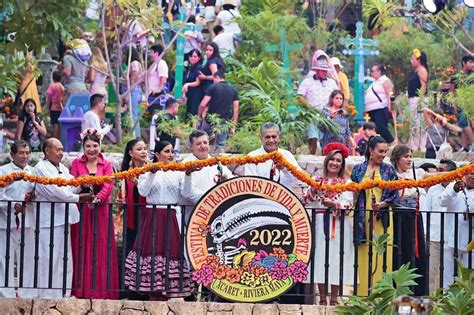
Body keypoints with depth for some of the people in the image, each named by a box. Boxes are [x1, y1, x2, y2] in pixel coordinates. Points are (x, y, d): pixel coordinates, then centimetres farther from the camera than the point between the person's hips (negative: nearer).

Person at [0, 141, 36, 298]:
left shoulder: (33, 172, 11)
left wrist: (31, 197, -9)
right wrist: (14, 206, -21)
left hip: (27, 221, 4)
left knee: (28, 258, 6)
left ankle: (27, 294, 12)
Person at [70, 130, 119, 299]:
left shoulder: (107, 165, 5)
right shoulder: (76, 163, 7)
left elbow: (109, 185, -9)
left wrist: (97, 198, -25)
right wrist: (82, 183, -25)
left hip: (101, 211, 0)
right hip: (81, 210, 0)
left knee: (101, 249, -1)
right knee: (82, 249, 0)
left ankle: (101, 289, 2)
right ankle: (81, 289, 3)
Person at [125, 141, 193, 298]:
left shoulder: (177, 173, 10)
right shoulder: (147, 171, 8)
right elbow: (143, 191, -6)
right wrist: (152, 173, -14)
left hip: (171, 217, 1)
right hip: (152, 216, -1)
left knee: (170, 249, -3)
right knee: (151, 250, -4)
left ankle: (167, 294, 1)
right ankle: (152, 294, 0)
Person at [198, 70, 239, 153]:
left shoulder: (213, 87, -4)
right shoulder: (233, 90, 8)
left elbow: (203, 105, -11)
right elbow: (235, 110, 5)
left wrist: (199, 115, 6)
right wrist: (233, 126, 8)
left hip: (210, 121, -3)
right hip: (224, 123, 3)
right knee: (220, 145, 4)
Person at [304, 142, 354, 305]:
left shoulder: (347, 183, 6)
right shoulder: (317, 181, 10)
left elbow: (348, 204, -5)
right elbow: (307, 199, 0)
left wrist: (333, 203, -21)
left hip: (339, 225, -1)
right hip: (320, 223, 1)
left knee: (336, 259, -4)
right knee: (320, 257, -2)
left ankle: (334, 298, 2)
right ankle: (322, 298, 4)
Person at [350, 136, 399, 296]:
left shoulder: (389, 170, 6)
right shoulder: (359, 169, 8)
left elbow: (395, 195, 3)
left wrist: (382, 204, -13)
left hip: (382, 218, 0)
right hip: (363, 217, 0)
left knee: (382, 256, -5)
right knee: (363, 258, -2)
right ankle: (362, 293, 1)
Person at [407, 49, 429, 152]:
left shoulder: (422, 70, -10)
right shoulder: (415, 71, 19)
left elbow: (423, 86, -18)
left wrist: (420, 100, -23)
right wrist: (409, 99, 20)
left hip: (418, 100, -11)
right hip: (412, 100, 11)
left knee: (418, 123, -11)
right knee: (413, 124, 12)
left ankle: (420, 146, -11)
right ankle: (413, 146, 17)